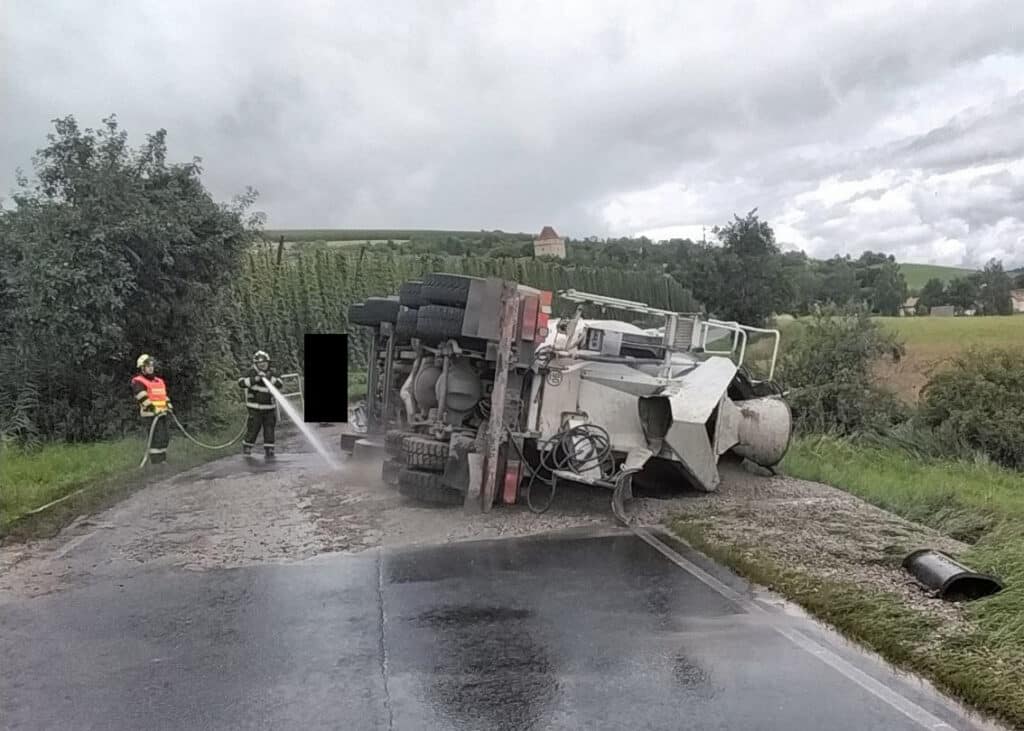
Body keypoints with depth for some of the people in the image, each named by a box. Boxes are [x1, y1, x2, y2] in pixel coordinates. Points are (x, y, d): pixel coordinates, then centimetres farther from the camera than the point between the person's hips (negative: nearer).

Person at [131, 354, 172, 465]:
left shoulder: (159, 381, 22)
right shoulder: (138, 382, -4)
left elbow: (164, 395, 25)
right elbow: (142, 397, -15)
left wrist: (169, 405, 9)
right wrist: (153, 408, -23)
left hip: (162, 413, 8)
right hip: (150, 414, -8)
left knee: (166, 437, 10)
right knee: (156, 438, -13)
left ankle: (162, 459, 21)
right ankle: (156, 461, -9)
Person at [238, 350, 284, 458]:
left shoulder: (270, 375, 6)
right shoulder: (251, 373, -5)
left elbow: (280, 385, -8)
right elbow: (241, 383, -21)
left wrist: (271, 378, -23)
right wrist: (255, 379, -32)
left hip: (269, 409, 3)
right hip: (255, 409, -3)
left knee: (269, 430, 1)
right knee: (253, 429, 2)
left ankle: (269, 451, 9)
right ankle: (246, 447, 25)